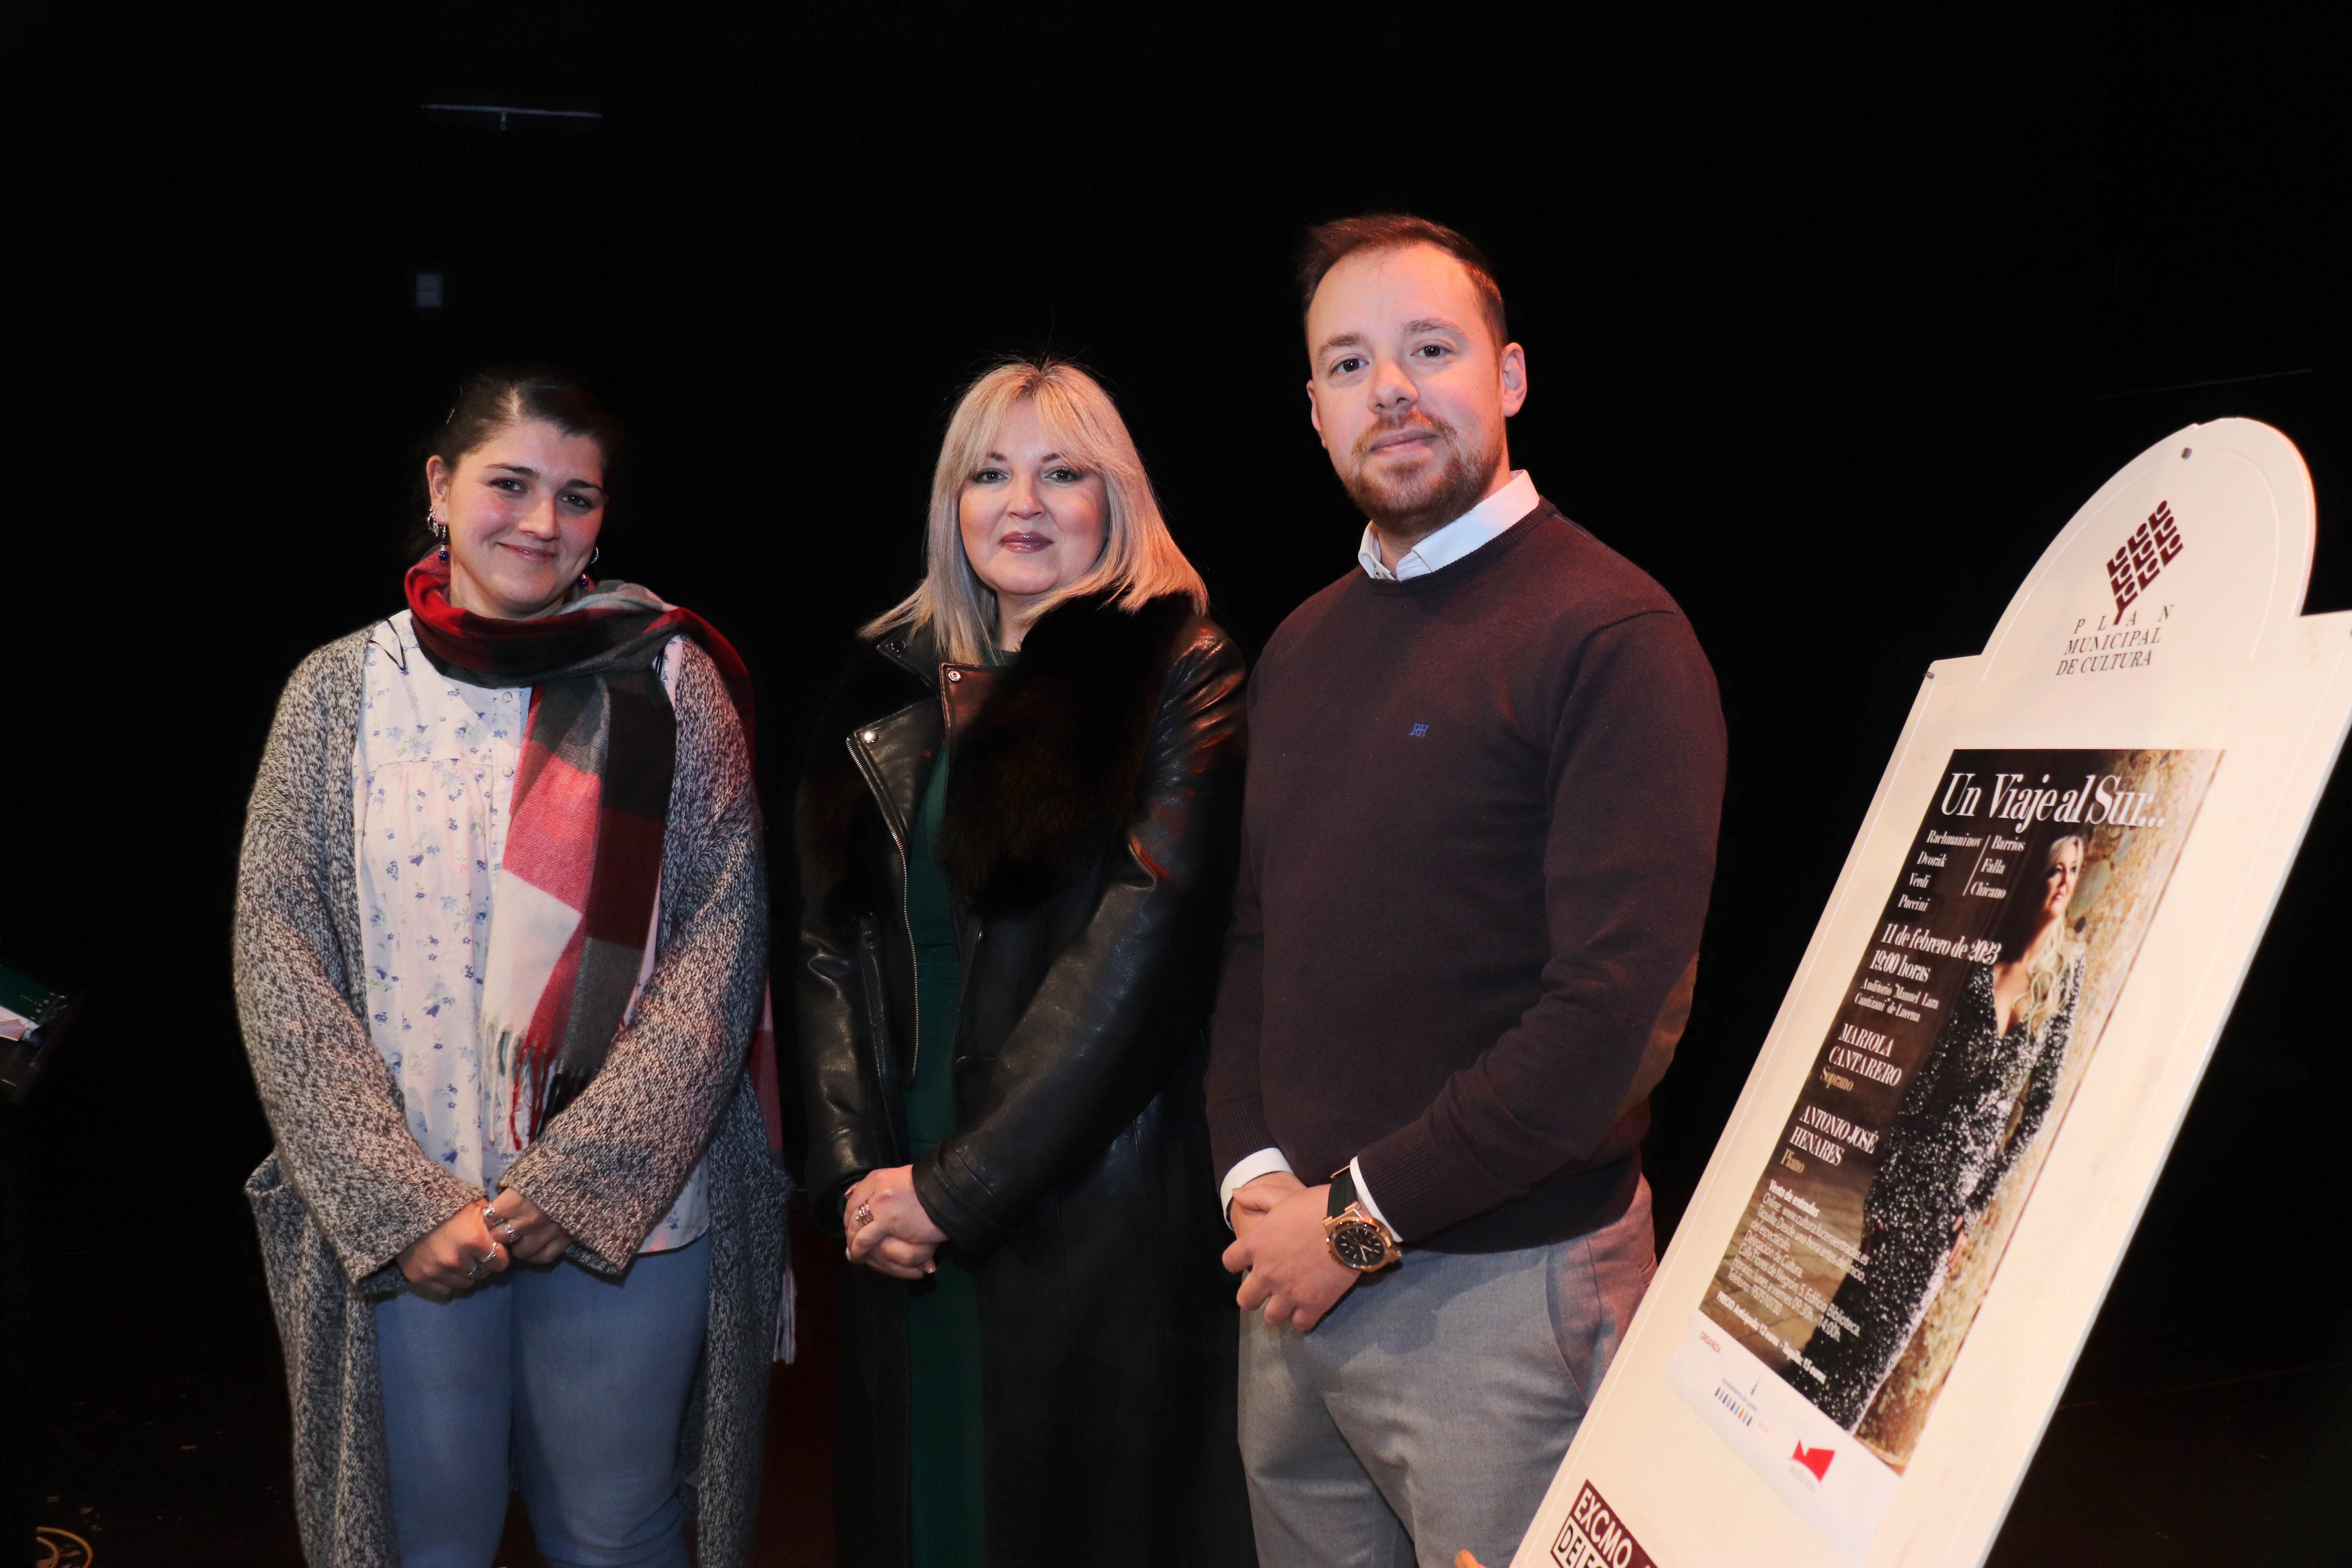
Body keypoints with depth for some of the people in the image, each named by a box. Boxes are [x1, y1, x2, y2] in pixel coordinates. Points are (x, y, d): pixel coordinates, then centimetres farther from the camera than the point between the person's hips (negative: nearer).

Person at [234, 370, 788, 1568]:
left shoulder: (668, 680, -2)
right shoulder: (341, 687, 1)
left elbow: (720, 941, -7)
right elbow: (279, 957, -2)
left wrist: (575, 1180, -14)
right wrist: (400, 1202, -10)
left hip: (631, 1212, -1)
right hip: (397, 1229, 1)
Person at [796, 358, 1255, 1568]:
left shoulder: (1172, 671, -6)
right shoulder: (891, 688, 11)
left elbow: (1144, 948, -14)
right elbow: (830, 941, 8)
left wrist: (961, 1185, -13)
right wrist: (856, 1169, -4)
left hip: (1095, 1203, -5)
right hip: (902, 1218, 5)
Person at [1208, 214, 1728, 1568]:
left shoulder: (1612, 633, -13)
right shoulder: (1302, 647, 12)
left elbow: (1619, 1006, -20)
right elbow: (1251, 936, 12)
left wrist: (1364, 1216, -15)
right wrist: (1255, 1173, -3)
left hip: (1502, 1289, -6)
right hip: (1294, 1274, 7)